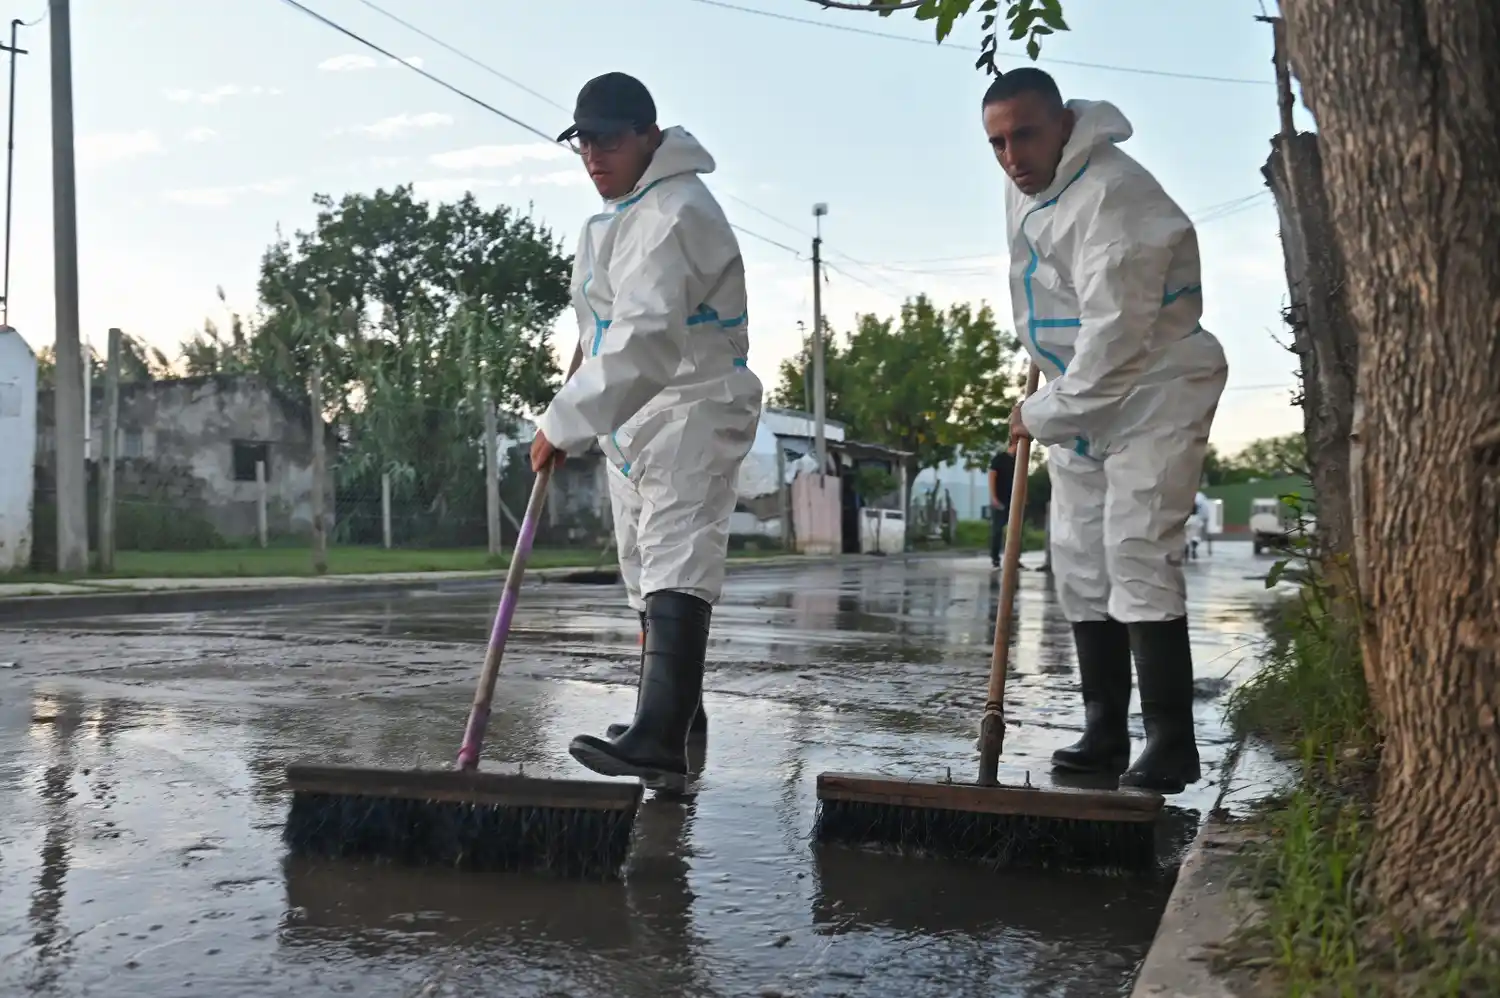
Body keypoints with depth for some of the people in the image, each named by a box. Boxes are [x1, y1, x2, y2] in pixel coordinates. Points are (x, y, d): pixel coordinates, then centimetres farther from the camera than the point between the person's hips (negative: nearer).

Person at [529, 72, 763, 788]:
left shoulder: (675, 213, -19)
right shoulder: (618, 212, 16)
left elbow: (645, 339, -29)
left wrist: (564, 423, -28)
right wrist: (577, 417, 26)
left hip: (691, 412, -11)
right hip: (634, 416, 11)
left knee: (676, 569, -22)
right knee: (645, 569, 16)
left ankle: (660, 740, -31)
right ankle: (676, 716, 30)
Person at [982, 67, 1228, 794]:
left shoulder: (1113, 195, -25)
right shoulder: (1024, 188, 6)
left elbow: (1115, 334, -29)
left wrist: (1045, 413, -19)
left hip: (1152, 395, -9)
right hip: (1077, 400, 9)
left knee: (1139, 555, -16)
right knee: (1080, 563, 7)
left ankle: (1171, 741, -9)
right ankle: (1105, 732, 15)